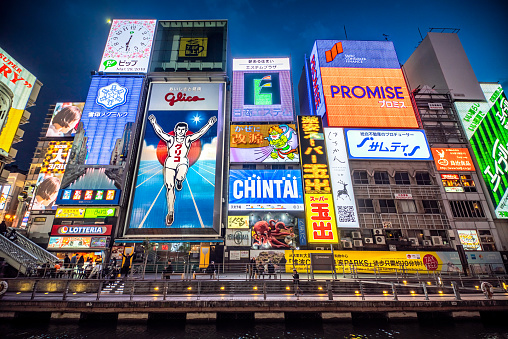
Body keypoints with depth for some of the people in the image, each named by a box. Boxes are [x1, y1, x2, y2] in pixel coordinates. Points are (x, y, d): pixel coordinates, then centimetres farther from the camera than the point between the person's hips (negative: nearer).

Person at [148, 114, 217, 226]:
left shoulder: (188, 139, 7)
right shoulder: (170, 139, 8)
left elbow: (200, 133, -2)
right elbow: (160, 132, -1)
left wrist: (209, 124, -10)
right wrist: (154, 123, -12)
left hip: (182, 163, -1)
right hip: (170, 163, 1)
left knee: (180, 176, -37)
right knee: (169, 188, -3)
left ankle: (179, 181, 5)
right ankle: (170, 212, 9)